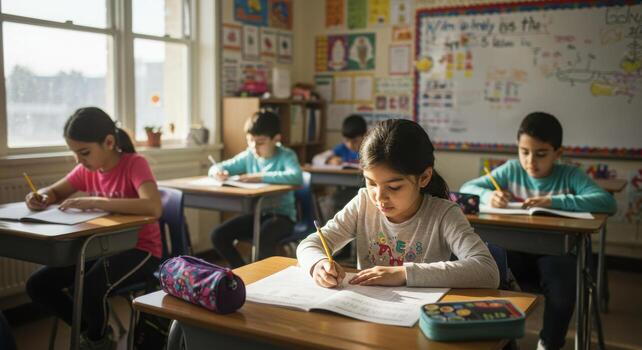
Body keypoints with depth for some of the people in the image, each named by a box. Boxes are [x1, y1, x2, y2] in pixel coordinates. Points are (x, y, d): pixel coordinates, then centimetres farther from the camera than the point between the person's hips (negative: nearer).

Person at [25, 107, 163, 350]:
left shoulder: (135, 164, -19)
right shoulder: (86, 169, 1)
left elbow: (154, 208, -37)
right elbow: (53, 192, 15)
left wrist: (94, 202, -38)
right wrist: (40, 198, -11)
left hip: (139, 249, -7)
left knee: (92, 288, -33)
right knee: (37, 285, -5)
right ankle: (93, 330, 16)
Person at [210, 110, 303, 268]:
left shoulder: (286, 156, -9)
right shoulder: (248, 156, 5)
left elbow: (297, 177, -31)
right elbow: (216, 167, 12)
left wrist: (261, 176, -32)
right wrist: (217, 171, -14)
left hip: (281, 215, -6)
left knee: (264, 237, -37)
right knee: (218, 235, -12)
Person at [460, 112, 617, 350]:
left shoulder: (570, 175, -4)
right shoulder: (511, 170, 2)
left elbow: (608, 202, -20)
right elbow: (467, 188, 2)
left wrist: (553, 201, -29)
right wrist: (488, 195, -21)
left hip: (553, 252, -2)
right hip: (515, 250, 2)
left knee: (562, 285, -31)